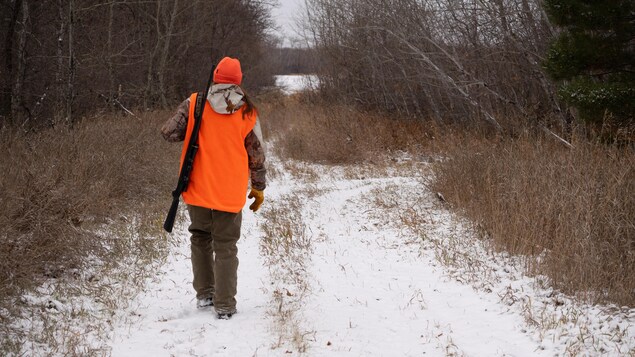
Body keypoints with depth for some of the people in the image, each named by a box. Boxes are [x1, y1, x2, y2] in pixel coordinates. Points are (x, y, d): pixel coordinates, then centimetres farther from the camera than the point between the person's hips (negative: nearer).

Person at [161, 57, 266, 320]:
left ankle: (204, 294, 25)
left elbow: (169, 133, -7)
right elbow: (257, 155, 1)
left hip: (198, 190, 1)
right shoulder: (248, 113, -4)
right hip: (230, 194, -1)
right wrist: (259, 187, 13)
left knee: (201, 239, 21)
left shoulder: (193, 104, -6)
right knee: (226, 247, 7)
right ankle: (224, 306, 7)